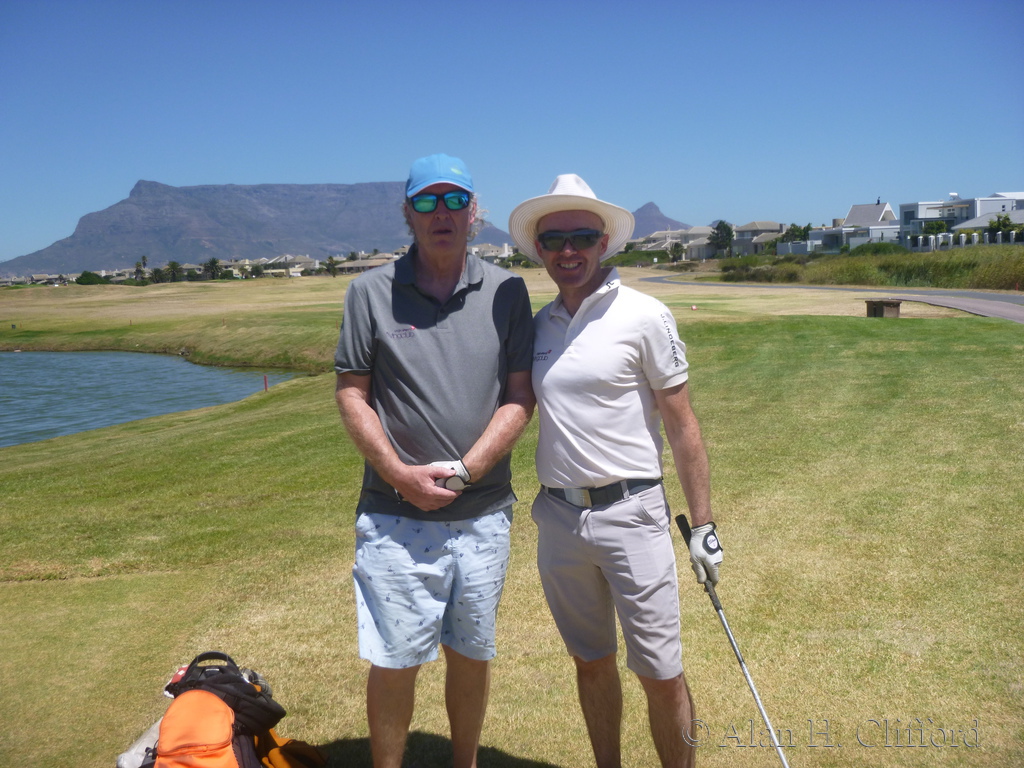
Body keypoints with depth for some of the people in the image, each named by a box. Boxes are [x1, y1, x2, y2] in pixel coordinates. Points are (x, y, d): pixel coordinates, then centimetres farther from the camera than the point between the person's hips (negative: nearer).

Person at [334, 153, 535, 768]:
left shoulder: (506, 291, 3)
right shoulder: (372, 291, 0)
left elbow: (520, 396, -1)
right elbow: (352, 393, 0)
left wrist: (462, 472, -11)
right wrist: (400, 474, -12)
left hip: (484, 514, 2)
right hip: (396, 516, -1)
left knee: (473, 653, 16)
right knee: (395, 661, 4)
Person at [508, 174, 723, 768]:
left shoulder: (644, 316, -7)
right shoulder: (536, 325, 8)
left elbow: (682, 425, -5)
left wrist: (703, 525, -6)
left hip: (630, 514, -4)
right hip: (558, 515, 5)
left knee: (661, 675, 2)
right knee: (591, 663, 18)